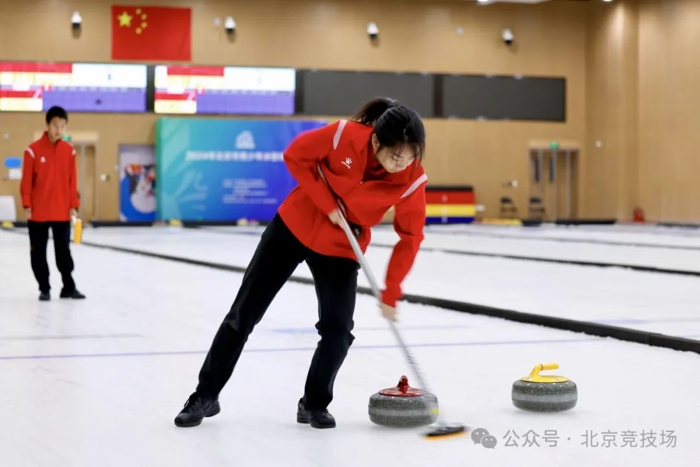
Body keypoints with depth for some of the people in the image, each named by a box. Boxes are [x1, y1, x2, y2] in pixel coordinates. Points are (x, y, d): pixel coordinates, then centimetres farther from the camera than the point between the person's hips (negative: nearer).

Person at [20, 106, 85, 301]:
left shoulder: (69, 151, 2)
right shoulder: (33, 150, -8)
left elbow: (72, 180, 6)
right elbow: (27, 180, -6)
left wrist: (73, 205, 3)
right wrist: (27, 205, -9)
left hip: (62, 212, 2)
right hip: (38, 212, -2)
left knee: (64, 251, 8)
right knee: (38, 252, 5)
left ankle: (68, 287, 16)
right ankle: (44, 289, 15)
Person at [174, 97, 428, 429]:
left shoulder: (412, 180, -22)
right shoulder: (346, 136, -28)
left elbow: (410, 237, -11)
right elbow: (296, 155, -13)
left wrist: (391, 294, -12)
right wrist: (327, 203, -18)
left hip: (341, 247, 1)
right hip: (295, 226, -1)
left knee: (338, 328, -11)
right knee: (245, 312, 4)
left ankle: (314, 404, 14)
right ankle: (206, 394, 18)